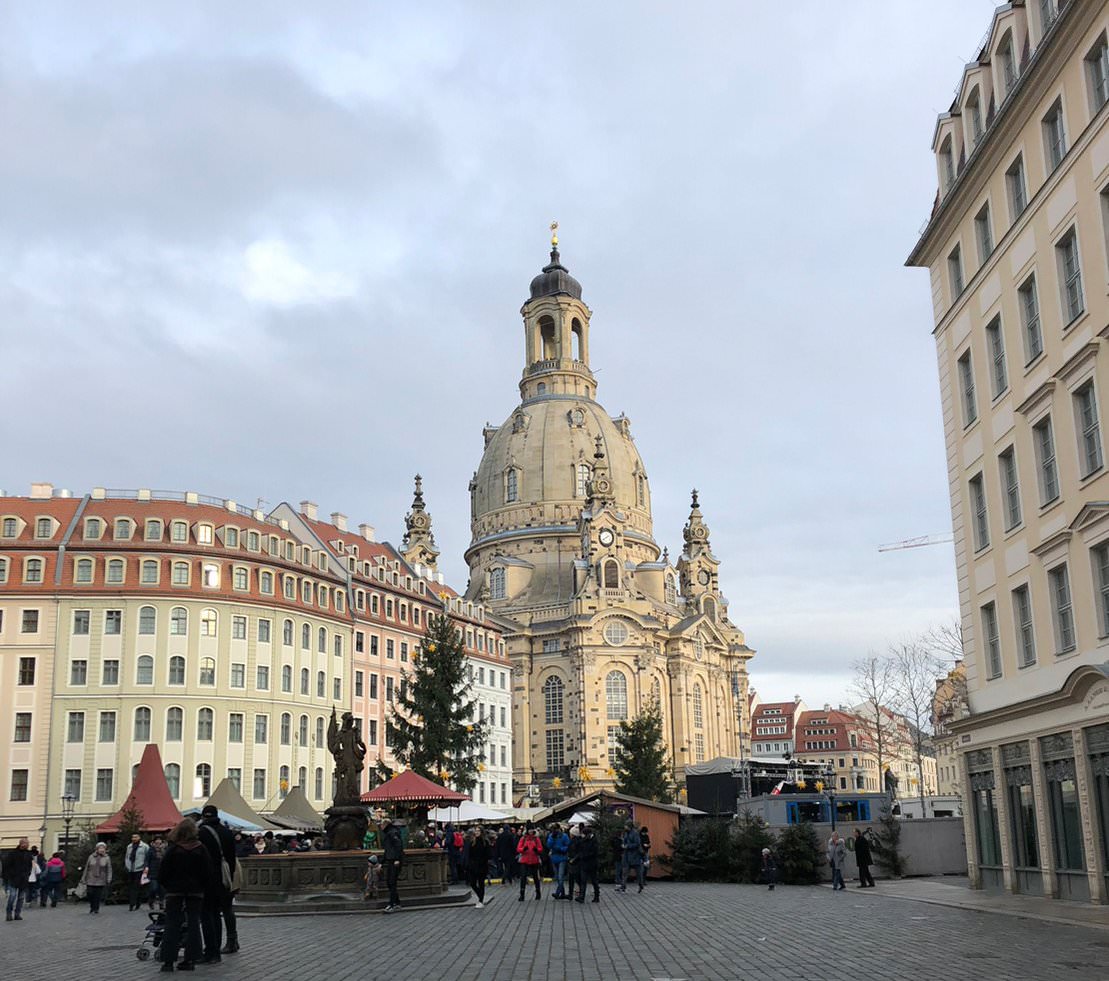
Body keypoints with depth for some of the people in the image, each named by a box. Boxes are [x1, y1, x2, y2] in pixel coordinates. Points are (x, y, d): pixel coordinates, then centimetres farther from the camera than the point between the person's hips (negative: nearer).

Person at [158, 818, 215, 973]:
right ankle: (190, 959, 4)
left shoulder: (172, 850, -8)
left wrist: (167, 886, 10)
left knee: (172, 925, 3)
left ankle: (168, 960, -1)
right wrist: (206, 889, 9)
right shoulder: (201, 850, -4)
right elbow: (209, 873, -2)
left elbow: (163, 873, -6)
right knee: (193, 924, 7)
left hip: (175, 891, -1)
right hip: (196, 892, 1)